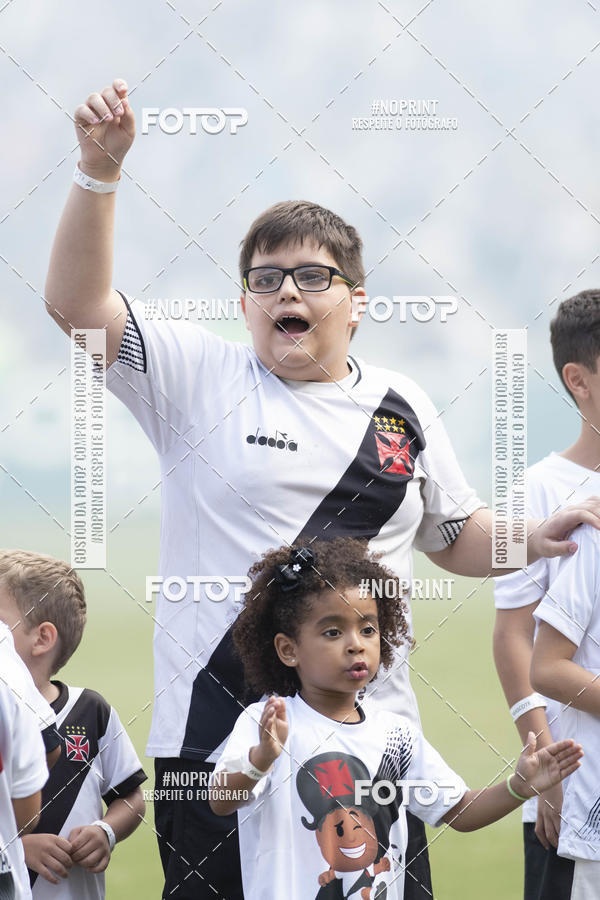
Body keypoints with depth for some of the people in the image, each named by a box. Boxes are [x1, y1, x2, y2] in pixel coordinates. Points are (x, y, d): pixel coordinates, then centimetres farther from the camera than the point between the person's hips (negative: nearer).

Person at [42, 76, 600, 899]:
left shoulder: (403, 408, 13)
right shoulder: (200, 379, 4)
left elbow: (456, 537, 23)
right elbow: (77, 304, -7)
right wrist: (100, 171, -18)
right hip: (212, 734, -3)